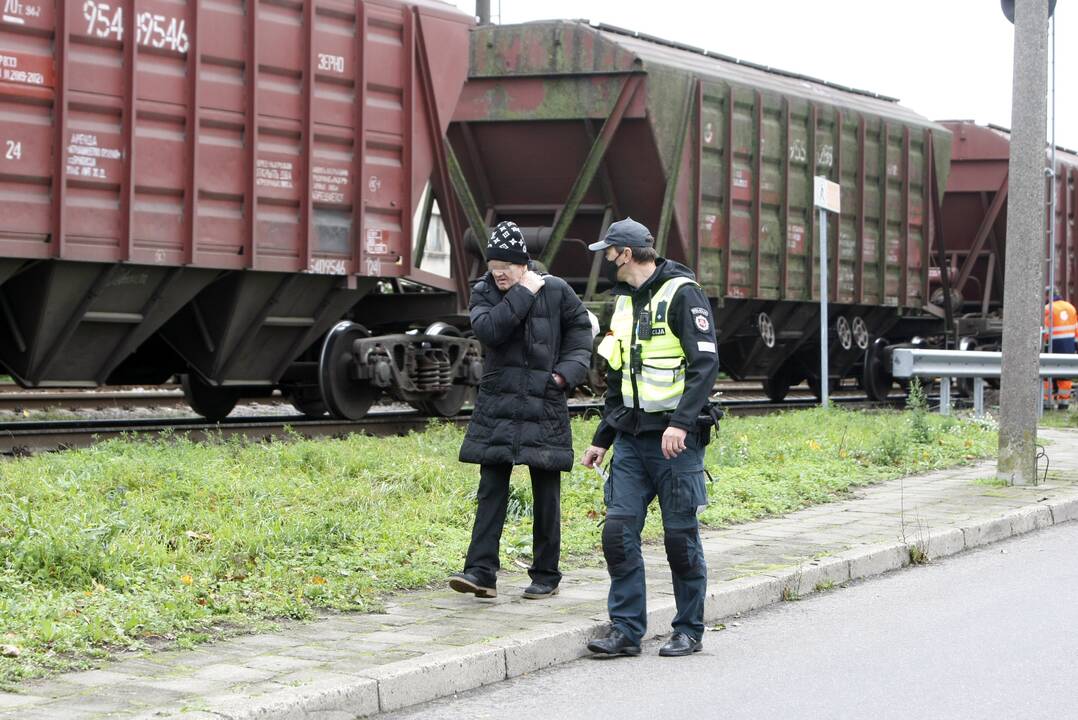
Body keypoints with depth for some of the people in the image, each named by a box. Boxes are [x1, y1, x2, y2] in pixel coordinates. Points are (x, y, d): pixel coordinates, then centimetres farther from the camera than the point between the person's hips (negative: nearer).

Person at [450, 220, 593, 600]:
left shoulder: (556, 291, -2)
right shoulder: (483, 292, 1)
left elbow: (580, 330, 9)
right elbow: (488, 329, -18)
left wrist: (568, 371, -5)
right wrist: (523, 295, -19)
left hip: (544, 404, -1)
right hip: (498, 405, 1)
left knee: (546, 494, 5)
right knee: (491, 490, -3)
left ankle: (546, 575, 14)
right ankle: (481, 571, -6)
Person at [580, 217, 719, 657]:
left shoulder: (681, 294, -7)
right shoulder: (624, 302, 18)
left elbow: (705, 362, -17)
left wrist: (681, 423, -26)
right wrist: (602, 439, 21)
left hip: (674, 439, -7)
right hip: (631, 439, 7)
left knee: (681, 537, -1)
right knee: (618, 531, -2)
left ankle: (690, 631, 11)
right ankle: (626, 629, 4)